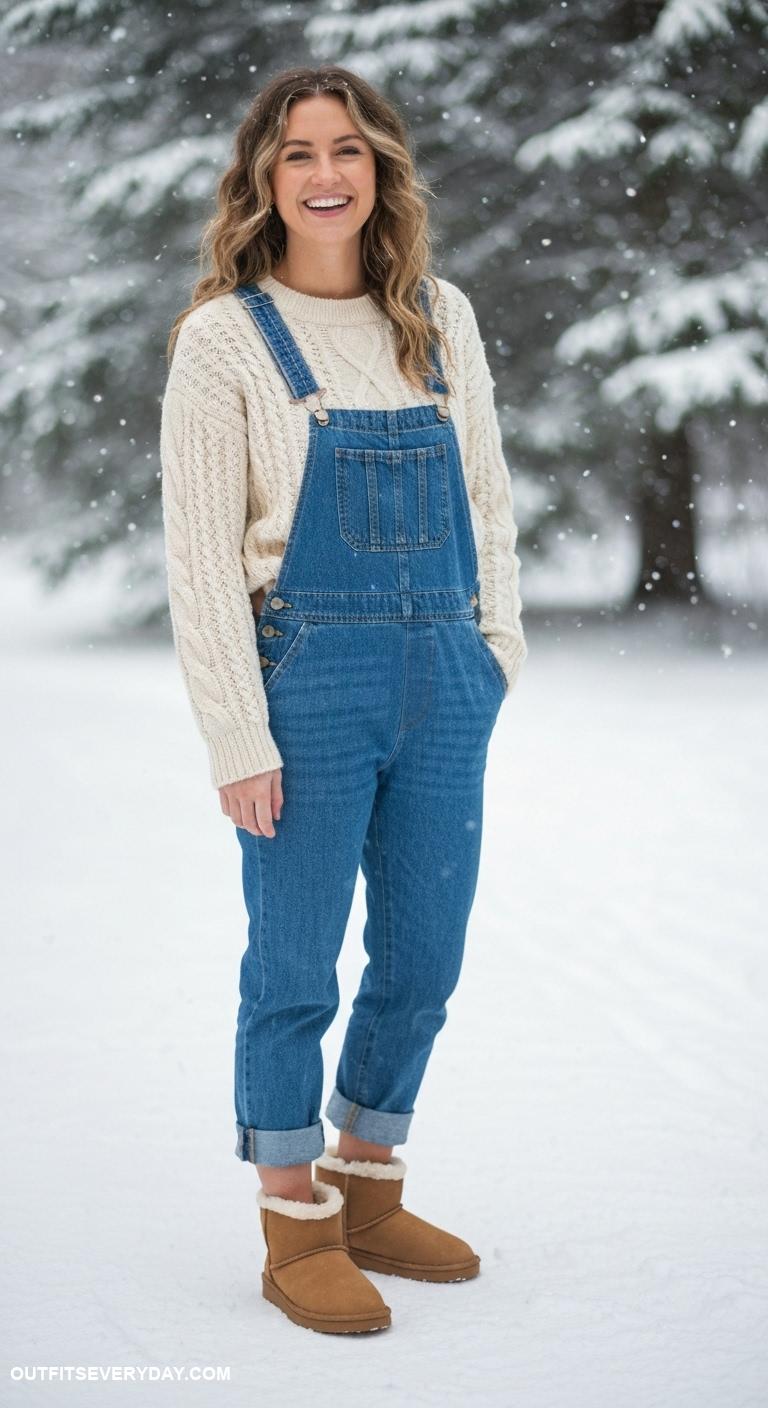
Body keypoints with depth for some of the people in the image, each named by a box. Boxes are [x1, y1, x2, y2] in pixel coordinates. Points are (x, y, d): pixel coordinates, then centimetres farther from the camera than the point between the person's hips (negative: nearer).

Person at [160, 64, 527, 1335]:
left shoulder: (441, 318, 8)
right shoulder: (225, 337, -5)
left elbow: (488, 494, 16)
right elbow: (200, 552, -7)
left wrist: (497, 643, 8)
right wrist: (238, 734, -11)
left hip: (445, 681, 5)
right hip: (310, 679, -5)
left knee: (422, 959, 11)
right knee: (296, 967, 4)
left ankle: (367, 1193, 29)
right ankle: (297, 1233, 18)